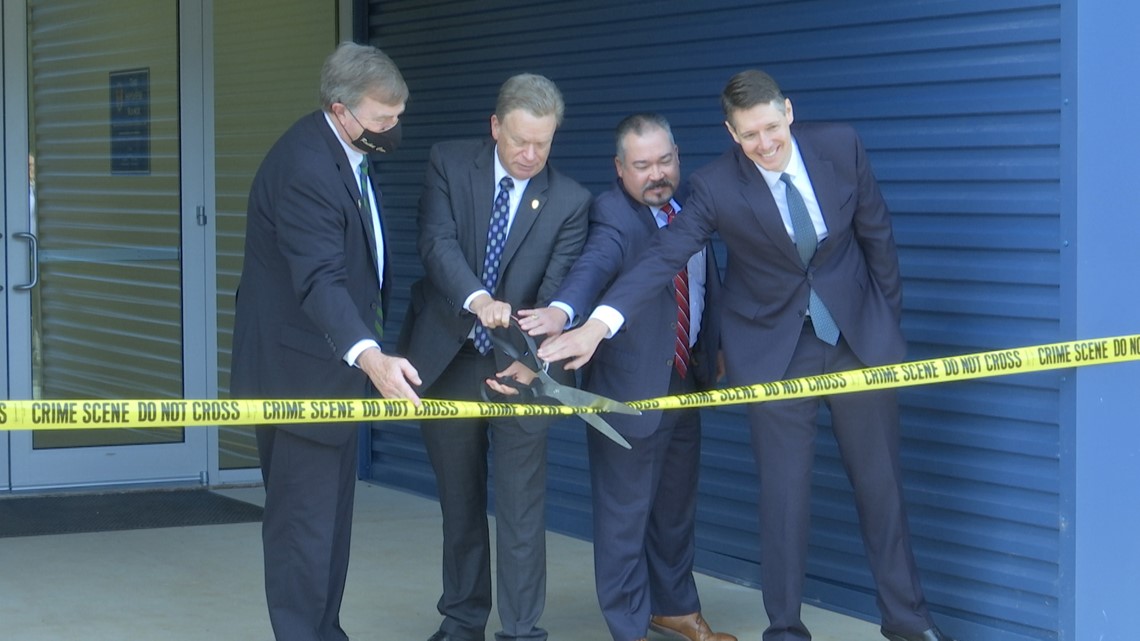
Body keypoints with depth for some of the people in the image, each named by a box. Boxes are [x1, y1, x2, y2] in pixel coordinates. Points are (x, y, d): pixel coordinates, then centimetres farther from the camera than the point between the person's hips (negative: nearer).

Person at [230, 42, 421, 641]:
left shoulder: (350, 151, 6)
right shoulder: (305, 166, -25)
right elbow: (320, 279, -36)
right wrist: (369, 356, -49)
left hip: (333, 362, 10)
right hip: (299, 368, -10)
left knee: (330, 511, 17)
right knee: (304, 517, -7)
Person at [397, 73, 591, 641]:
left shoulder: (570, 201, -5)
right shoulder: (450, 164, -3)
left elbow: (557, 290, -12)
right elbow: (437, 241, -17)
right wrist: (477, 299, -36)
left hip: (519, 367, -1)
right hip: (447, 359, 2)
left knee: (522, 509, -3)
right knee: (459, 503, 14)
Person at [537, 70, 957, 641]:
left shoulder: (840, 147, -11)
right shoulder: (715, 186, -18)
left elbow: (876, 231, 1)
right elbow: (663, 256, -26)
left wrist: (889, 314, 7)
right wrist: (599, 323, -40)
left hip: (860, 335, 2)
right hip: (774, 349, -2)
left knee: (880, 480, 11)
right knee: (783, 492, 0)